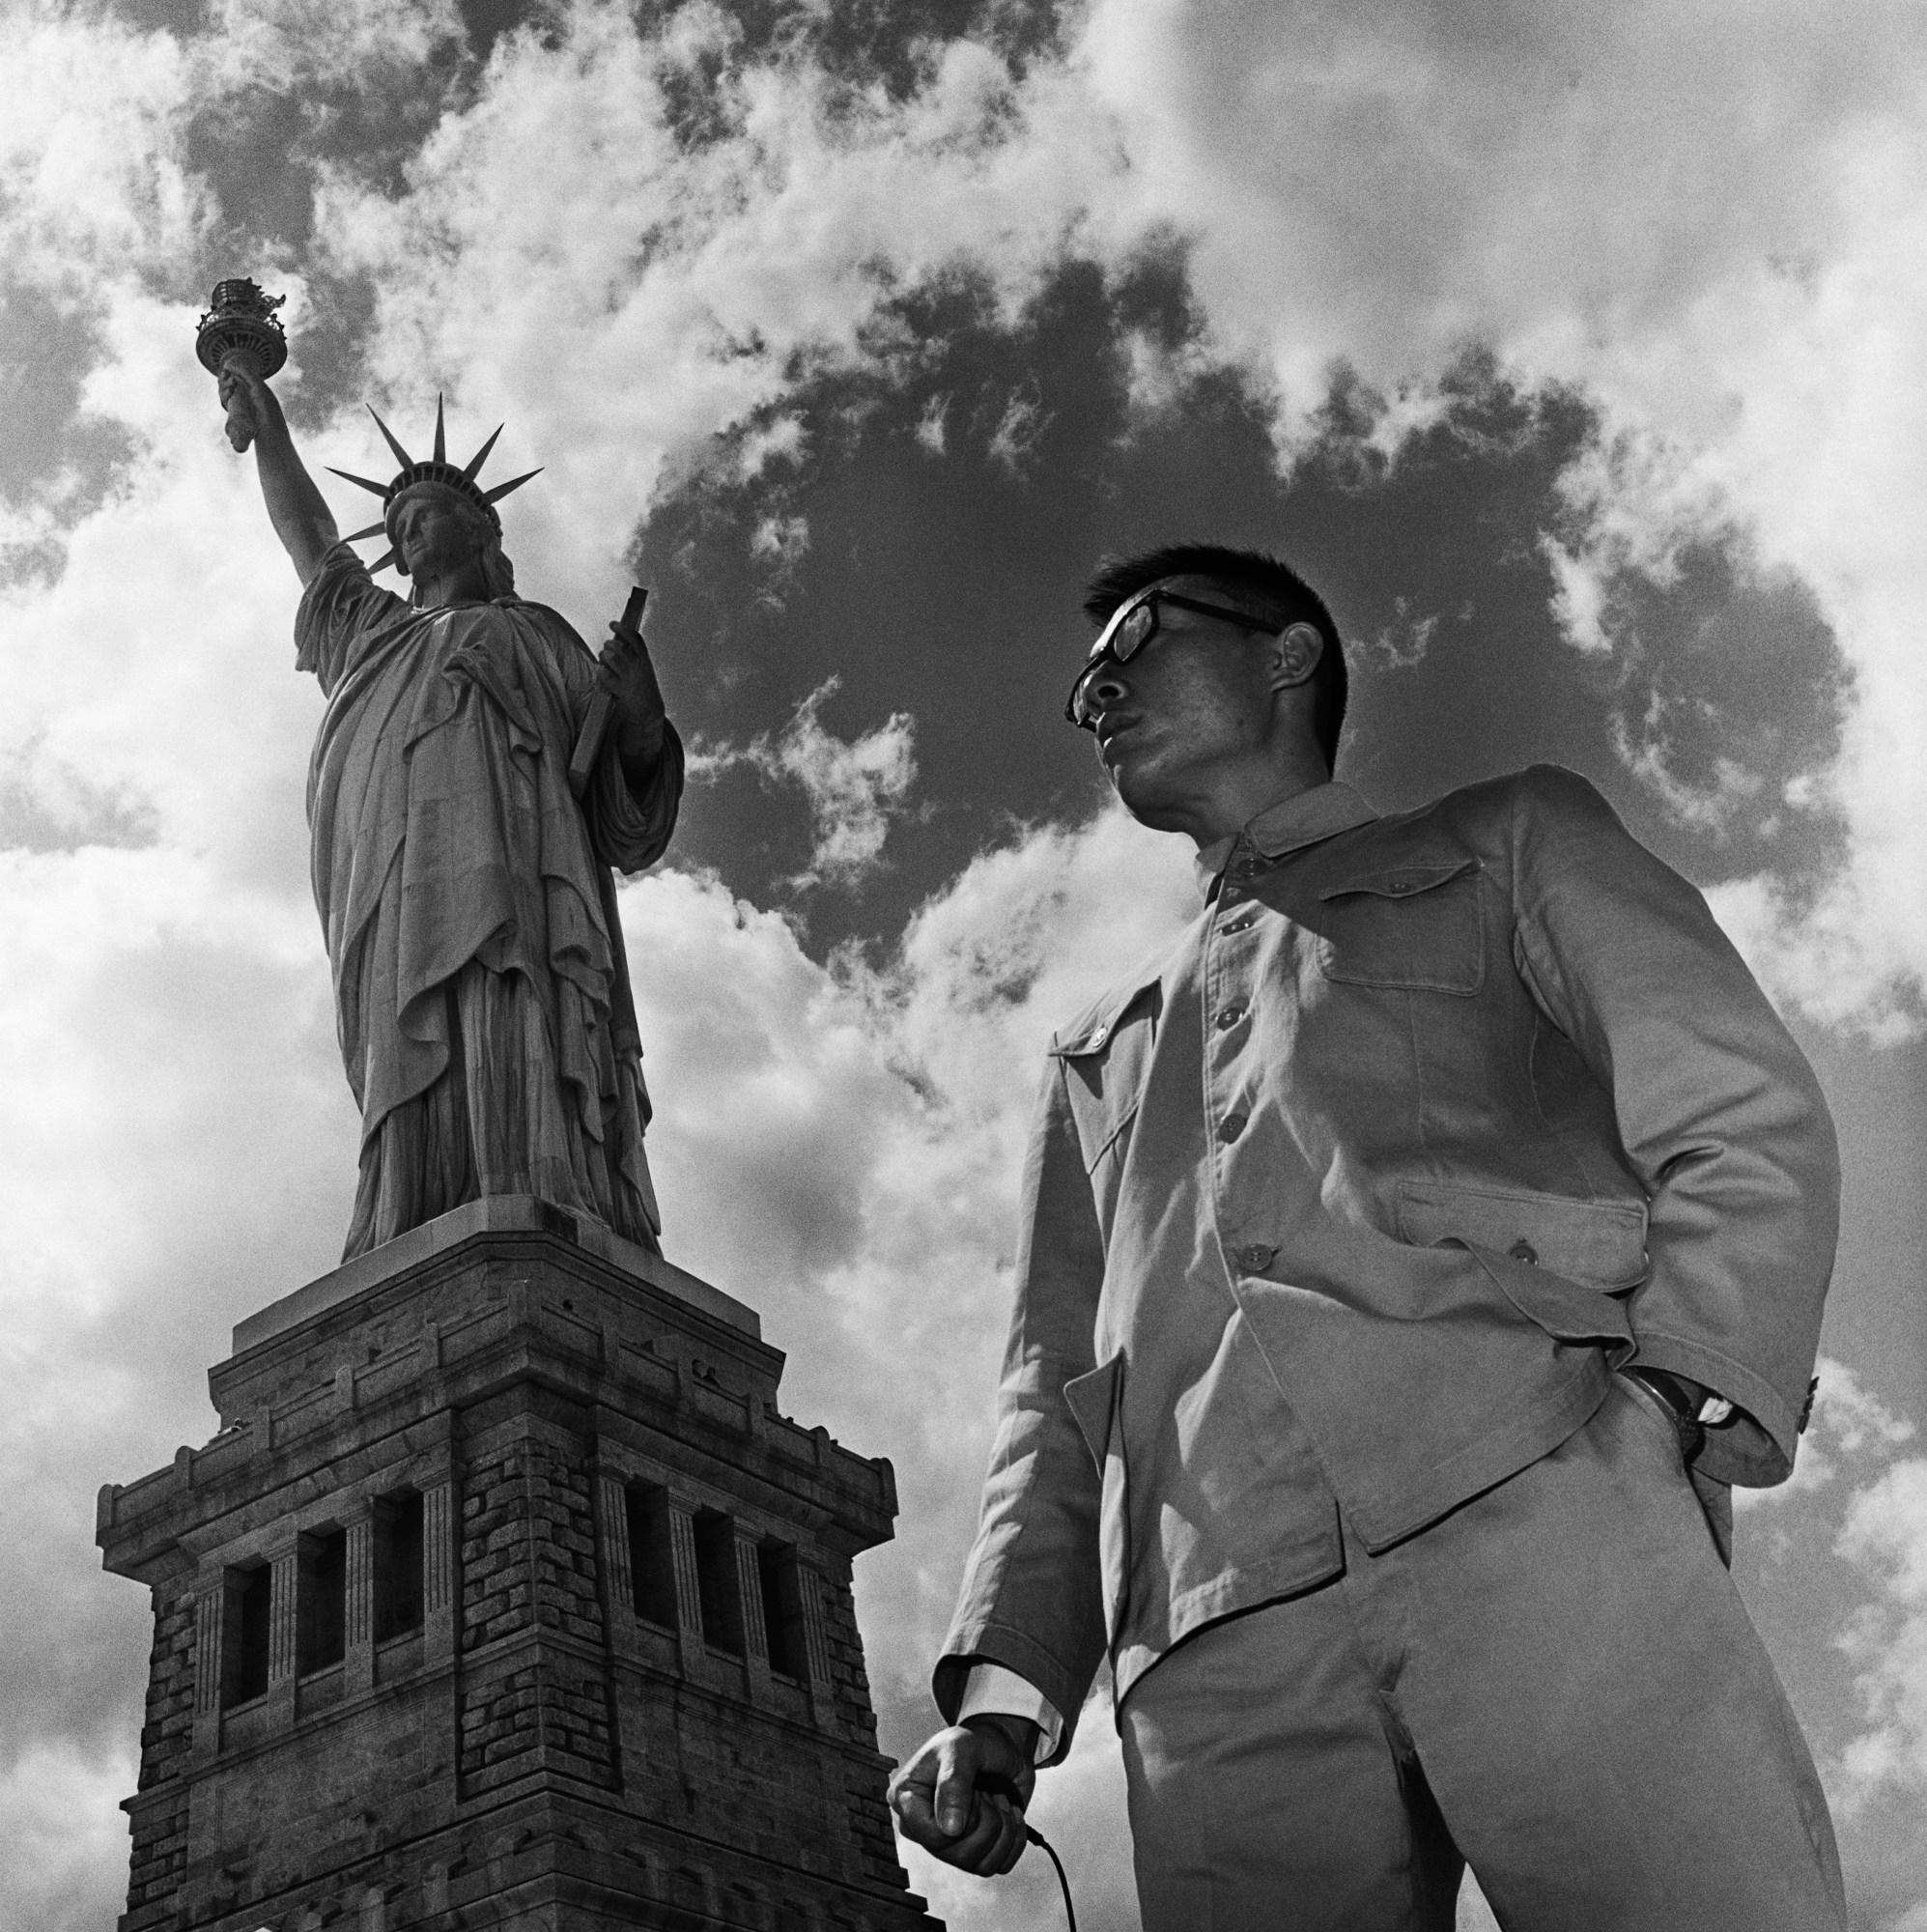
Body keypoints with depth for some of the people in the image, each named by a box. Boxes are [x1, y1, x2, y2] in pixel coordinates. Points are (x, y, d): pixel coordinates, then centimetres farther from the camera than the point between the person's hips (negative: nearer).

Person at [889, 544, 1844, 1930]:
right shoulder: (1100, 1054, 35)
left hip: (1542, 1505, -3)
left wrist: (1678, 1408, -10)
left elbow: (1745, 1122, 8)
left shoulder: (1505, 844, 24)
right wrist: (1003, 1688, 8)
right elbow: (1058, 1394, 25)